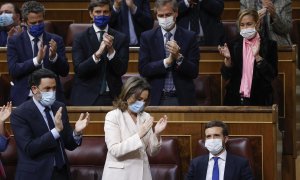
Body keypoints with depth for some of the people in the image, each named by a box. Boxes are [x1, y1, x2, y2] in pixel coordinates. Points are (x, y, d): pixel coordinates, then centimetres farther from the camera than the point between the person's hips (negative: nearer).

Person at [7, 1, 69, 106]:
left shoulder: (55, 41, 9)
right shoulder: (14, 41, 5)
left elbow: (64, 72, 5)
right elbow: (13, 70, -7)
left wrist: (54, 56, -13)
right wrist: (36, 60, -19)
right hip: (24, 98, -1)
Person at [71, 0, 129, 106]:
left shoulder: (121, 38, 4)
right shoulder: (80, 39, 1)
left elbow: (121, 70, -3)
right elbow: (78, 69, -10)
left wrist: (111, 50, -18)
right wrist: (97, 54, -24)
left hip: (112, 97, 1)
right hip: (86, 98, -1)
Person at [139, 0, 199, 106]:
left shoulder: (189, 37, 2)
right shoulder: (147, 37, 3)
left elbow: (194, 72, -3)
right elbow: (143, 69, -6)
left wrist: (179, 57, -19)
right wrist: (167, 61, -17)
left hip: (182, 100, 0)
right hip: (157, 100, 0)